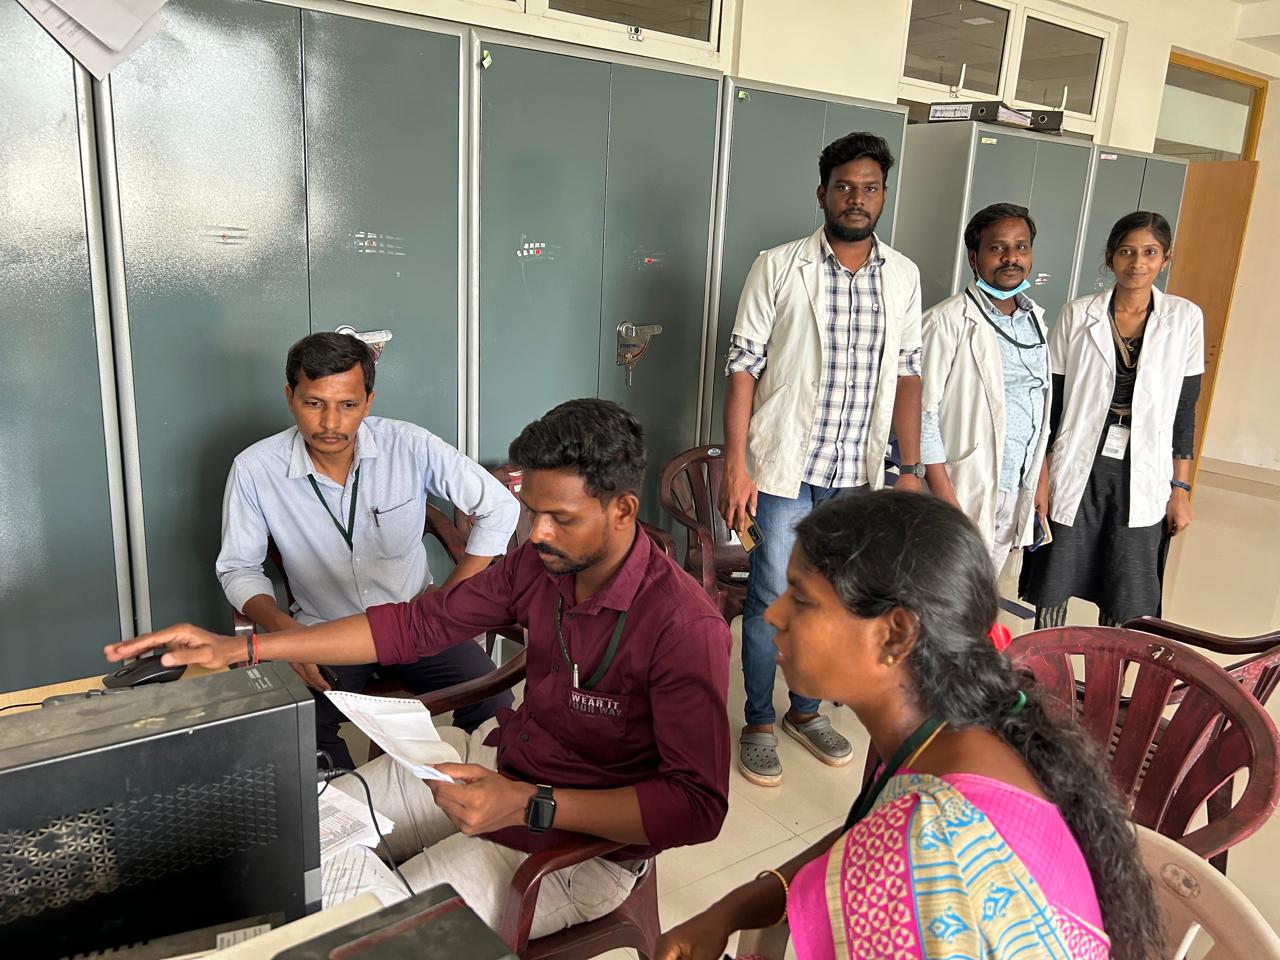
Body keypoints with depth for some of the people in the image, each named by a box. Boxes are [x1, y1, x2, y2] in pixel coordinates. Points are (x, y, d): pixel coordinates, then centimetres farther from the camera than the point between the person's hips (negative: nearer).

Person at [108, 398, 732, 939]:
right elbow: (417, 624, -2)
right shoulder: (540, 563, -7)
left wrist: (526, 805, -36)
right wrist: (241, 648, -7)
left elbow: (700, 806, -28)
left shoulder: (684, 626, -27)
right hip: (491, 762, 7)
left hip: (580, 837, -6)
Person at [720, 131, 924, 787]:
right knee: (771, 600, 5)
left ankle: (805, 712, 35)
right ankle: (758, 724, 24)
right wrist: (735, 466, -13)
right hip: (784, 468, -3)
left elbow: (907, 375, 8)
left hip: (856, 474, 4)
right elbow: (743, 366, -7)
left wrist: (910, 469, 5)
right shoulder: (778, 267, -6)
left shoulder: (902, 276, 6)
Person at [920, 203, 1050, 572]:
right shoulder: (947, 322, -9)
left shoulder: (1036, 321, 13)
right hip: (960, 493, -6)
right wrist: (945, 499, -17)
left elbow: (1041, 411, 18)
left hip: (1015, 499, 6)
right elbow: (922, 413, -13)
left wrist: (1038, 485, 13)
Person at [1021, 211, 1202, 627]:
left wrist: (1181, 488, 3)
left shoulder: (1185, 319, 1)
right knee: (1051, 592, 7)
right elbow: (1052, 402, 0)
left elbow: (1184, 409, 4)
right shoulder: (1078, 315, -1)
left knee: (1126, 609, 5)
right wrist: (1042, 476, -4)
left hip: (1141, 480, 1)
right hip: (1076, 472, 0)